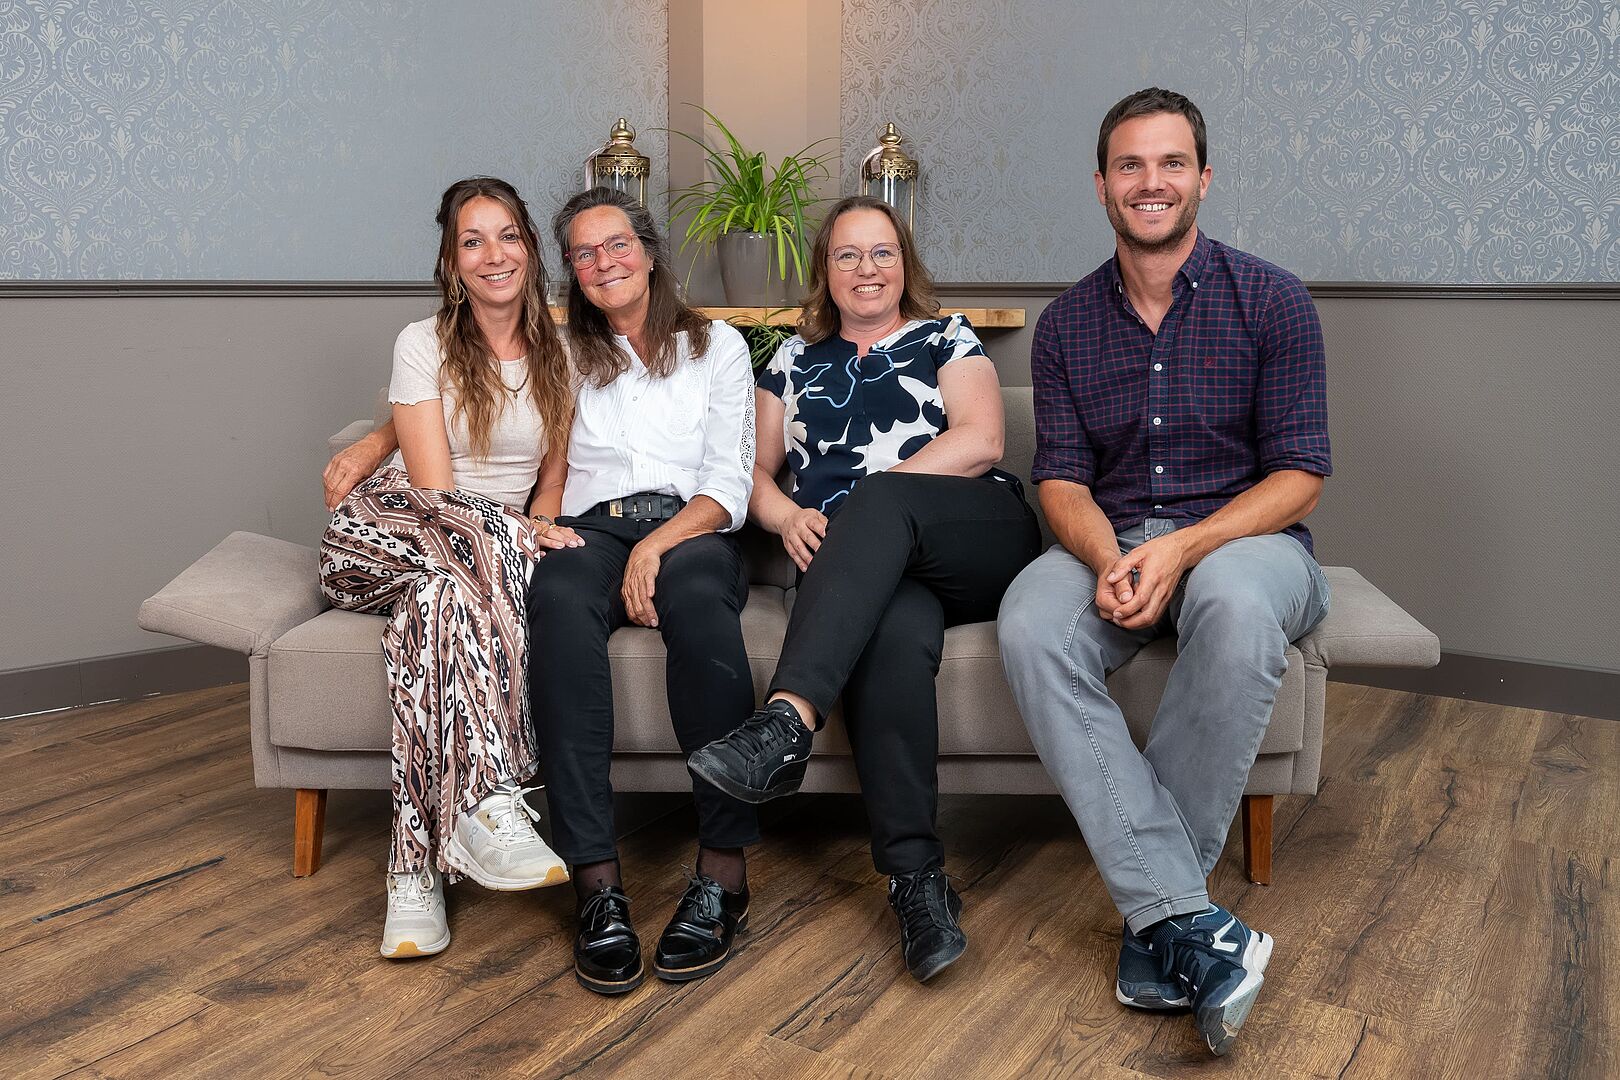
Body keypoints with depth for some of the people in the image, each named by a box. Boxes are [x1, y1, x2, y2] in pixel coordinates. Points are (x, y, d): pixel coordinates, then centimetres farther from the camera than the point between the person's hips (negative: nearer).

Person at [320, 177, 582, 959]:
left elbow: (553, 476, 11)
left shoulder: (558, 353, 8)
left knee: (439, 597, -37)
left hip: (485, 553, 2)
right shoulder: (422, 344, -2)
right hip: (382, 535, -2)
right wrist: (514, 533, -27)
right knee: (476, 533, -38)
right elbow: (434, 491, -11)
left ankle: (416, 867, -40)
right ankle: (489, 802, -45)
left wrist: (541, 525, -11)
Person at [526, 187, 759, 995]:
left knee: (696, 597, -39)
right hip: (591, 530, 1)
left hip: (691, 532, -1)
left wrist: (657, 545, -13)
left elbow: (730, 488, 5)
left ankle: (723, 870, -37)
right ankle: (596, 881, -41)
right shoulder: (560, 355, 22)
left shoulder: (717, 347, 17)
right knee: (560, 602, -37)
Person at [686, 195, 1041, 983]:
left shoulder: (947, 340, 19)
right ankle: (915, 875, -39)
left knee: (880, 501, -35)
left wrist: (858, 503, -10)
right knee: (894, 631, -36)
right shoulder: (794, 360, 27)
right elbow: (756, 469, 22)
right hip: (869, 568, 1)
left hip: (978, 548, -1)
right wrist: (787, 515, -4)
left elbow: (981, 441, 1)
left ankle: (788, 722, -50)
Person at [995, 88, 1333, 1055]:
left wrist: (1182, 547, -21)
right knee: (1030, 624, -32)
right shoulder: (1066, 325, 10)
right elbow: (1062, 479, 4)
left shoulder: (1271, 302, 1)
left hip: (1244, 535, -2)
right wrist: (1107, 558, -19)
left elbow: (1299, 478, -4)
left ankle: (1154, 916, -25)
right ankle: (1189, 919, -32)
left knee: (1235, 606, -40)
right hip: (1111, 543, 3)